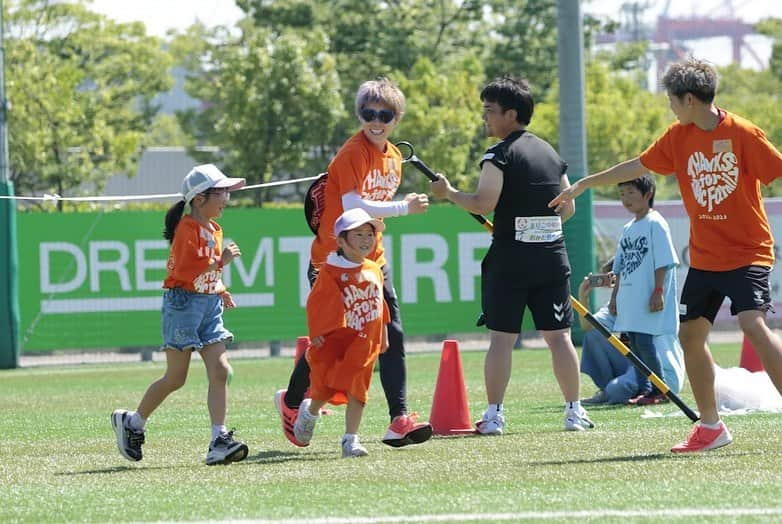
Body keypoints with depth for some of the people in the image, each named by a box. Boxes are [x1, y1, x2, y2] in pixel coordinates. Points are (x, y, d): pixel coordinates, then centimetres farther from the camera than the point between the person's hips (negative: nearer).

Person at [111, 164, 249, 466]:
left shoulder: (213, 229, 15)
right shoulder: (187, 228, -13)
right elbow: (184, 270, -23)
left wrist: (220, 289, 12)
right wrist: (220, 261, -21)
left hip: (210, 305, 8)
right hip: (184, 303, -8)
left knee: (220, 371, -7)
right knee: (176, 378, -2)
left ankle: (219, 443, -12)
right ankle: (131, 423, 19)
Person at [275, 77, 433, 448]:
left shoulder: (394, 157, 8)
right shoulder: (353, 154, -17)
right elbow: (352, 206, -27)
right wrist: (404, 207, -25)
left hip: (372, 262, 7)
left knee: (393, 338, -6)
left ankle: (399, 421, -11)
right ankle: (291, 401, 28)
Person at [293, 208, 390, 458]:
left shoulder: (374, 271, 8)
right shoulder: (330, 271, -8)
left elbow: (380, 305, 16)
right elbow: (316, 305, -7)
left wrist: (383, 335, 18)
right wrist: (317, 334, -12)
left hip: (364, 343, 4)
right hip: (334, 341, -4)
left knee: (357, 390, -2)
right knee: (325, 388, 2)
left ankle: (351, 440, 1)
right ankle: (310, 412, 34)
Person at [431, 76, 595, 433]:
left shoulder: (500, 155, -8)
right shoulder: (551, 153, 13)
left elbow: (483, 203, -17)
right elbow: (568, 208, 17)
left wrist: (448, 193, -2)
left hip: (510, 259, -5)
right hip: (552, 256, 5)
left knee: (501, 337, -1)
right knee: (558, 335, 7)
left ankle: (494, 415, -2)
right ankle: (574, 412, 7)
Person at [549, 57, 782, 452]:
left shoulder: (742, 134, -13)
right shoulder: (679, 137, 6)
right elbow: (638, 166, 19)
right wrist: (584, 185, 25)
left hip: (747, 253, -7)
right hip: (704, 256, 7)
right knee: (690, 334, 8)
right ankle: (711, 427, 20)